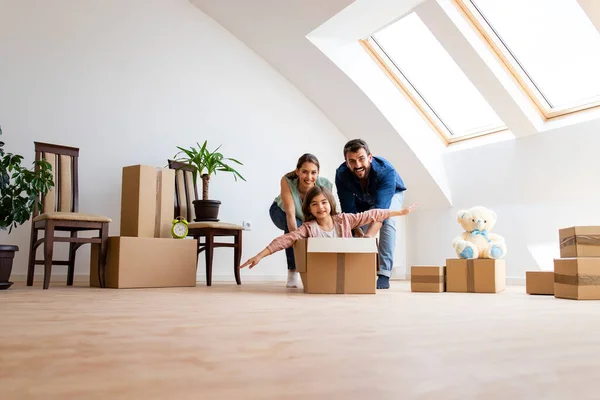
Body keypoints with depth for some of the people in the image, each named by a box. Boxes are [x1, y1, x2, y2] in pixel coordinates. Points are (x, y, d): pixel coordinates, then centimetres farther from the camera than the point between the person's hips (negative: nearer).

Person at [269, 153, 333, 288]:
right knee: (293, 227, -35)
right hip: (281, 212, -2)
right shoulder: (287, 181, -36)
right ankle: (292, 271, -16)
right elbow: (290, 214, -40)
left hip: (311, 219, 2)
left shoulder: (325, 185, -32)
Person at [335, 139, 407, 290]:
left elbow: (381, 208, -52)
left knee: (387, 221, -30)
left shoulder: (386, 171, -42)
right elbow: (349, 209, -29)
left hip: (391, 194, -4)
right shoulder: (342, 174, -32)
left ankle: (384, 274, -27)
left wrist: (369, 235, -66)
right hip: (363, 200, 4)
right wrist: (359, 234, -43)